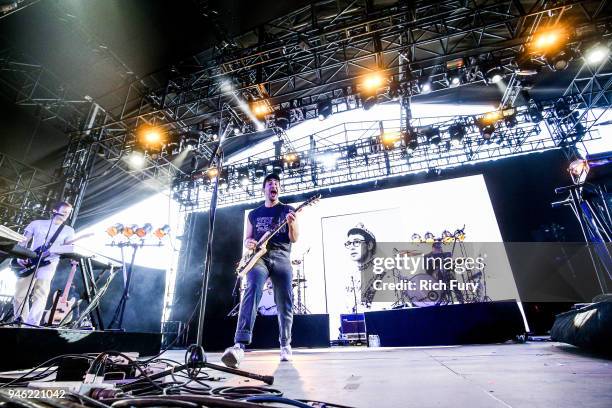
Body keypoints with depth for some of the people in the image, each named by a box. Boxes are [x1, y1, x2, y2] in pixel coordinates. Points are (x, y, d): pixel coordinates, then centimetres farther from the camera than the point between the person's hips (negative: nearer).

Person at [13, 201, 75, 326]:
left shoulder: (68, 231, 11)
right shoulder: (37, 224, 12)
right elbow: (23, 242, 11)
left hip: (48, 264, -2)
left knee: (40, 294, -15)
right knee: (20, 294, 3)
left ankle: (31, 326, -16)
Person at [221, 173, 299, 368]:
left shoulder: (288, 210, 13)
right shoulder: (254, 214, 19)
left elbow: (294, 239, 3)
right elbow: (247, 239, 20)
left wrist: (291, 224, -17)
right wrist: (248, 243, -5)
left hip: (281, 258, 0)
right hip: (259, 257, 0)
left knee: (284, 303, 0)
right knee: (252, 289, -28)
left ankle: (285, 345, 21)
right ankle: (240, 344, -35)